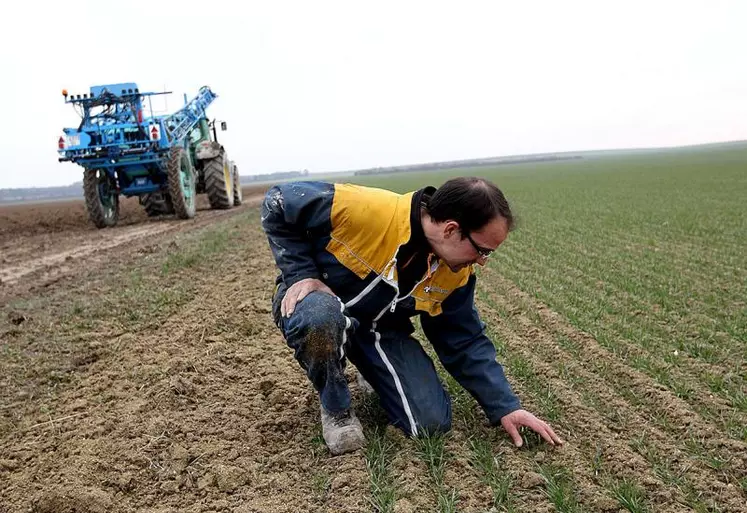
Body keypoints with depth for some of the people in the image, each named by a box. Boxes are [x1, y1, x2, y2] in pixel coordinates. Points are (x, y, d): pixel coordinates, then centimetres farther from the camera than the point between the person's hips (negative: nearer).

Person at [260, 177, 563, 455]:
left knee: (432, 422, -12)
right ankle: (335, 408, -10)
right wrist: (301, 274, -24)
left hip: (379, 330, 4)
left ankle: (372, 371, 19)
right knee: (320, 319, -42)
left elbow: (465, 342, -1)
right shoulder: (364, 210, -32)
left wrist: (505, 407, -7)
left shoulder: (456, 274, -12)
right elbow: (279, 204, -20)